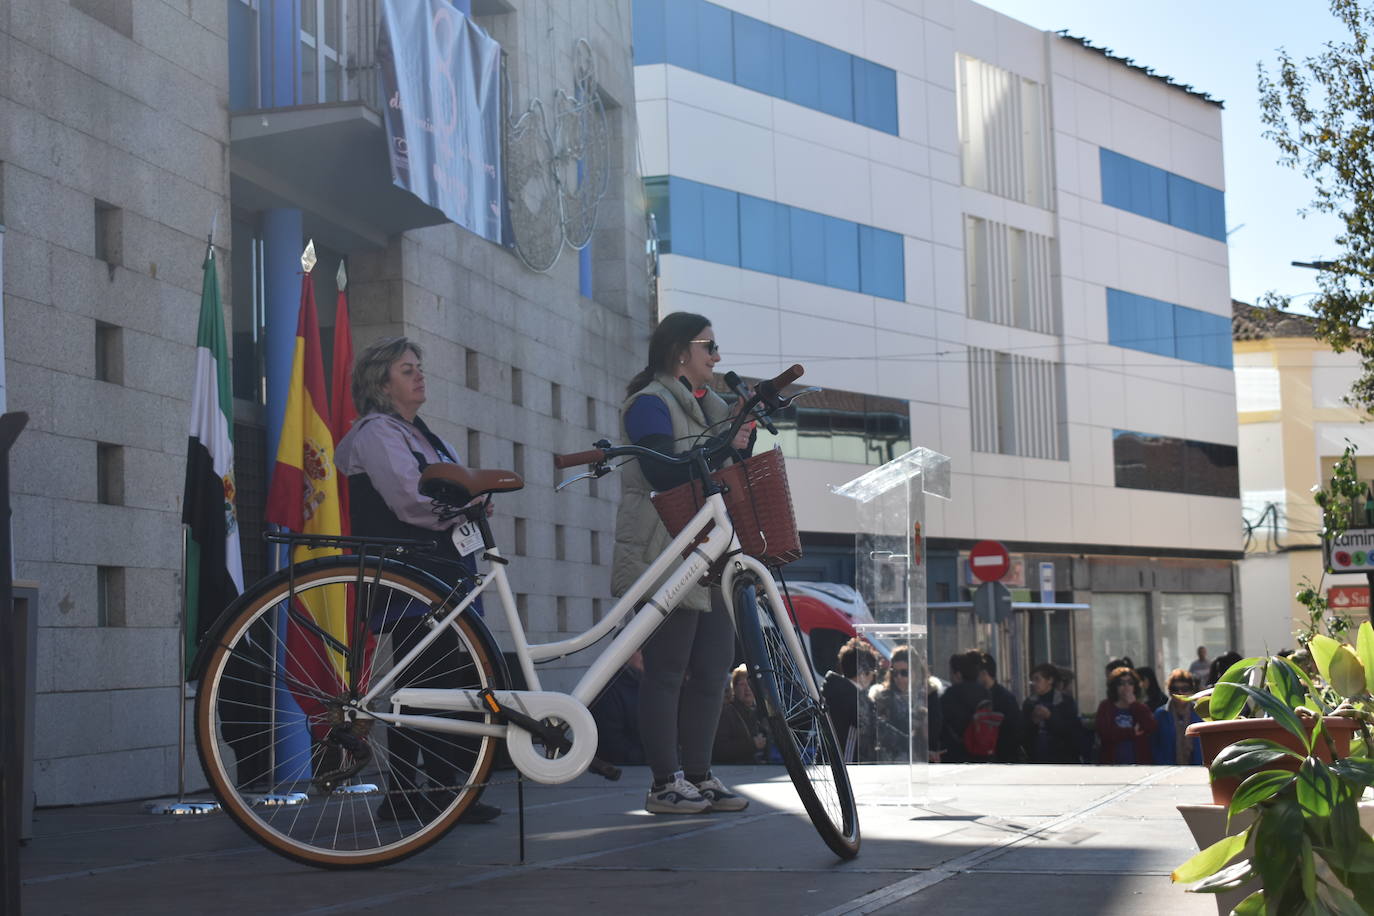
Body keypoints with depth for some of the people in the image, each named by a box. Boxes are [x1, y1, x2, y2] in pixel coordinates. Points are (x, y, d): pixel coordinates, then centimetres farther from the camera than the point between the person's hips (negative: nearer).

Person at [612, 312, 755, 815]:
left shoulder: (709, 404, 21)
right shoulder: (650, 403, -6)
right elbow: (665, 474, -19)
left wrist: (747, 429, 3)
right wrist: (723, 447, -21)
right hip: (665, 557, -8)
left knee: (712, 669, 6)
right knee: (666, 672, -5)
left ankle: (698, 775, 13)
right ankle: (665, 783, -1)